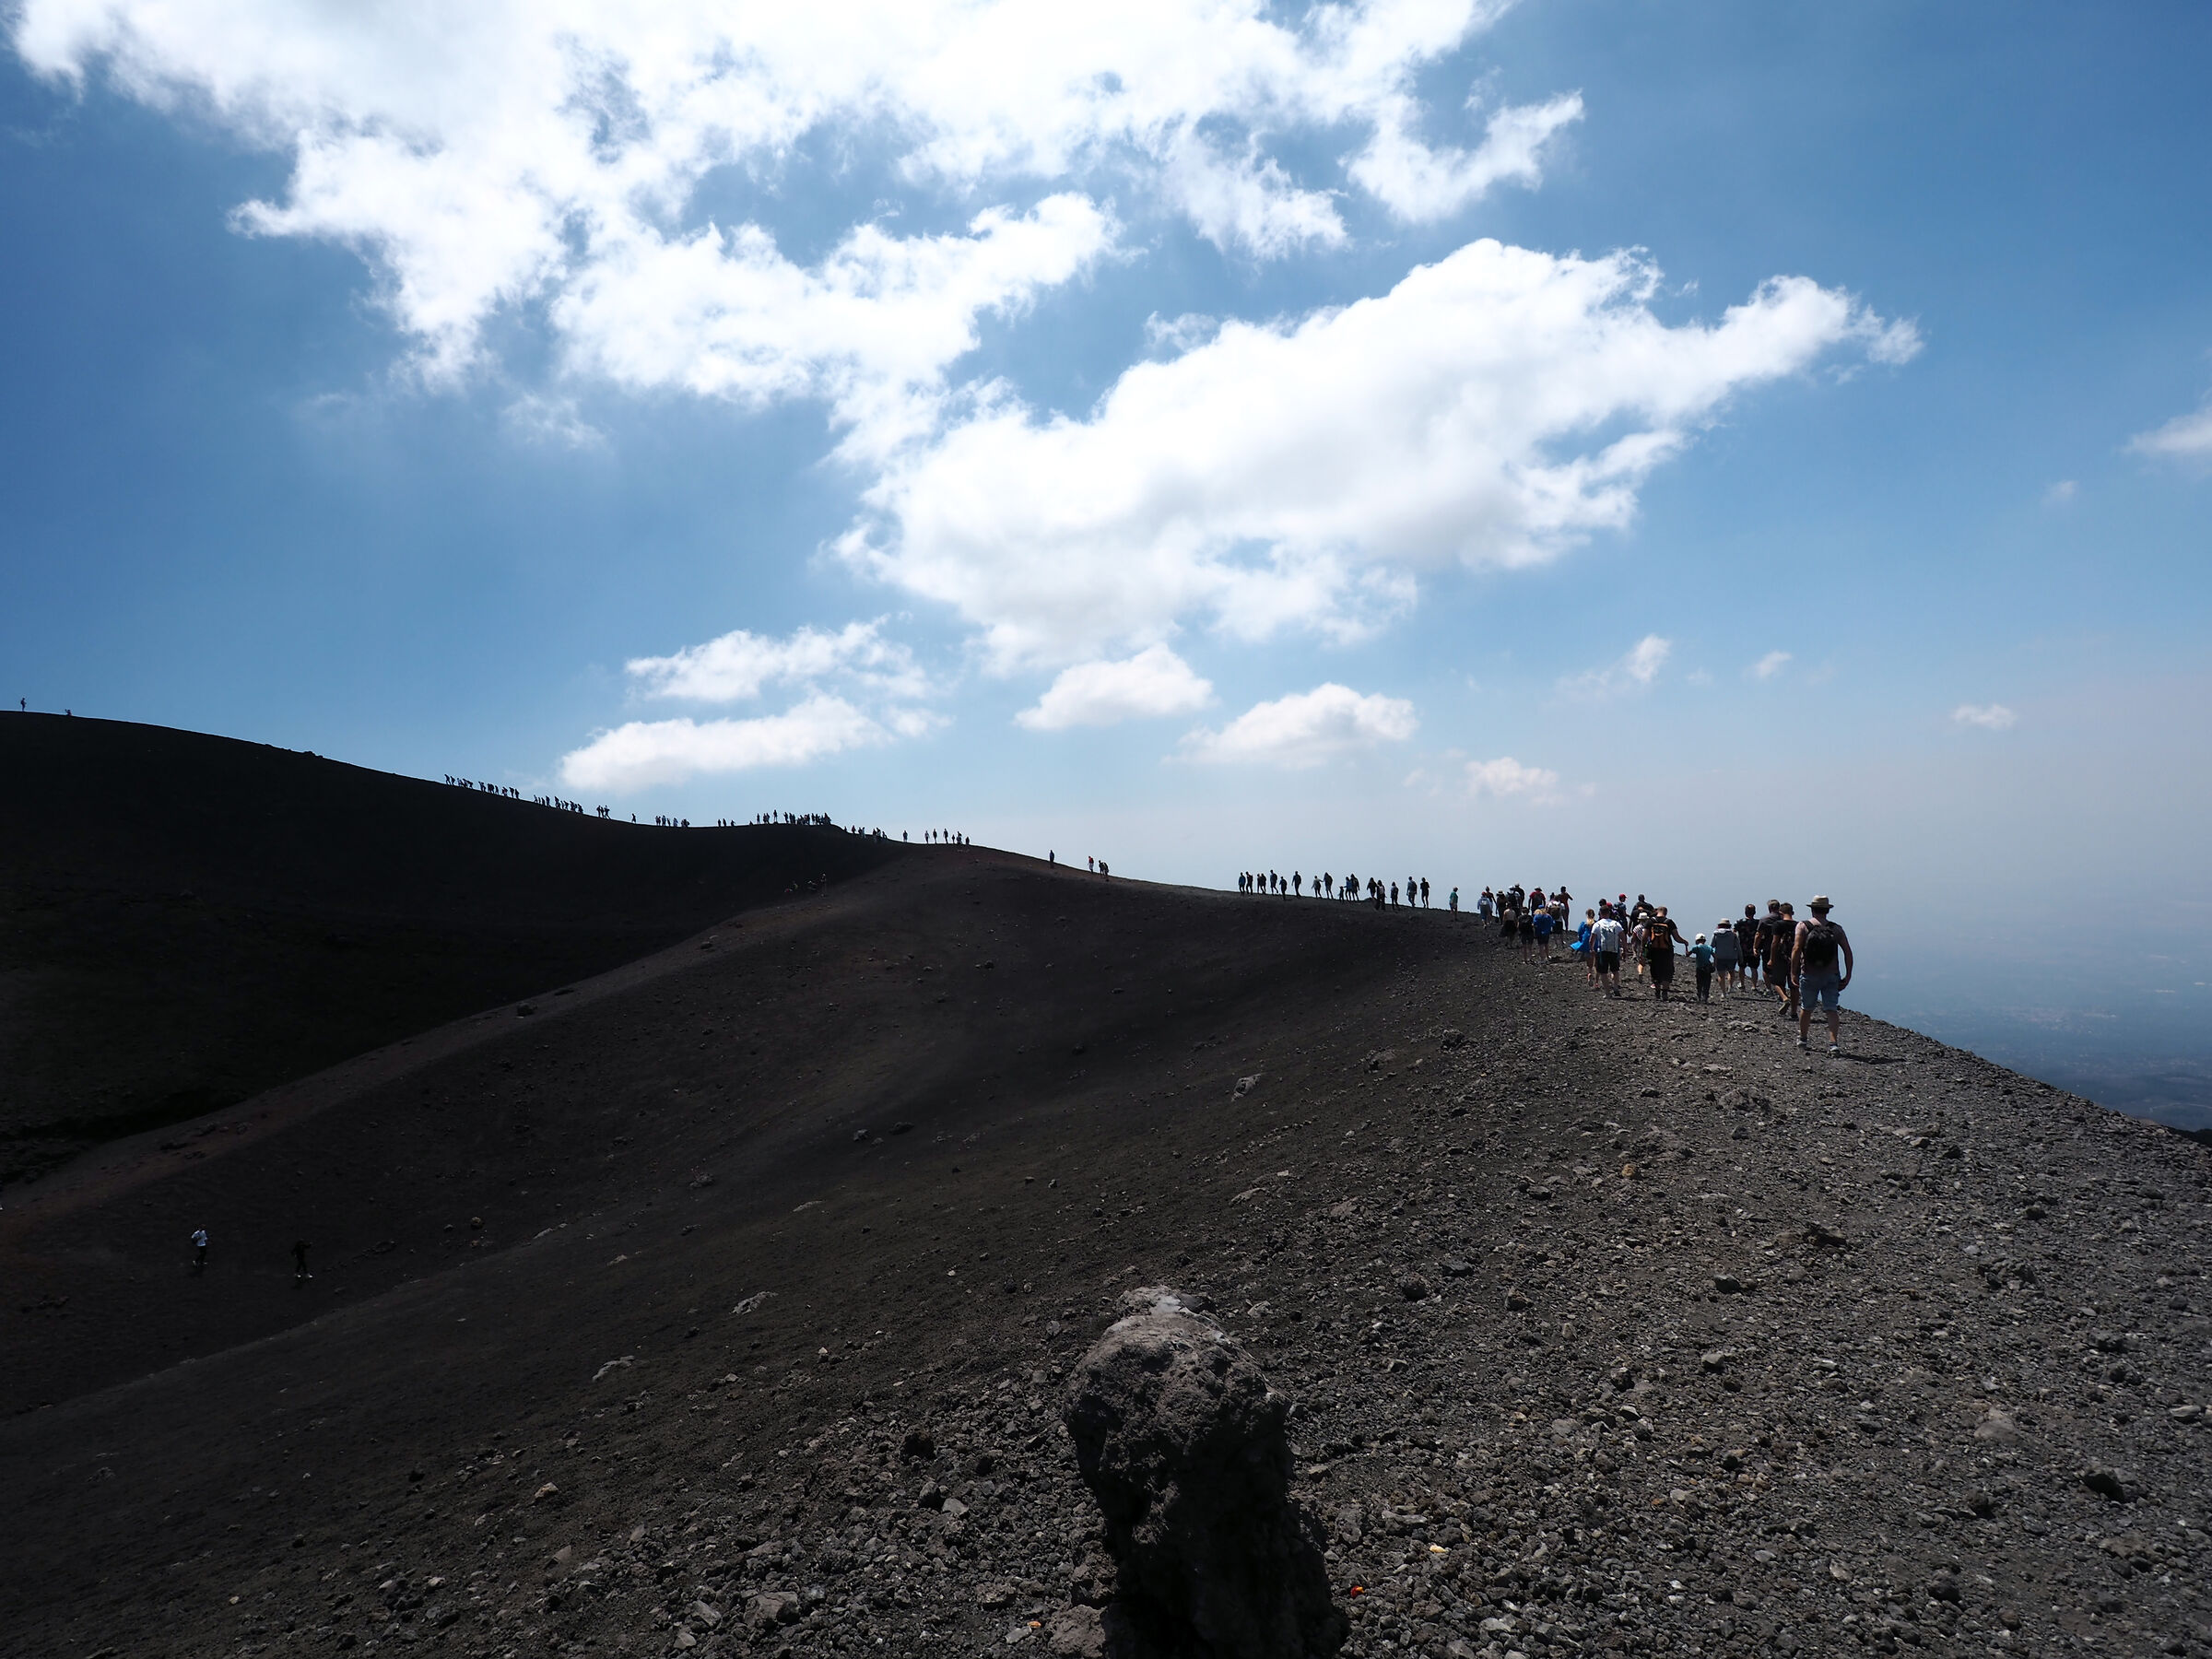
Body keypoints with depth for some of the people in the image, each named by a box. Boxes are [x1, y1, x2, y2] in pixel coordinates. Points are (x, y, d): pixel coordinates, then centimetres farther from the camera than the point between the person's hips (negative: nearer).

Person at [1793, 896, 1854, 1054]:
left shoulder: (1803, 926, -3)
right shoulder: (1836, 929, 4)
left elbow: (1796, 949, -12)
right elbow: (1848, 952, -1)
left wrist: (1793, 973, -9)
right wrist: (1848, 976, 5)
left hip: (1809, 974, -1)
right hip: (1831, 975, 1)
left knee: (1806, 1008, 14)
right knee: (1832, 1010, 1)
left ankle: (1802, 1039, 29)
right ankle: (1834, 1043, -11)